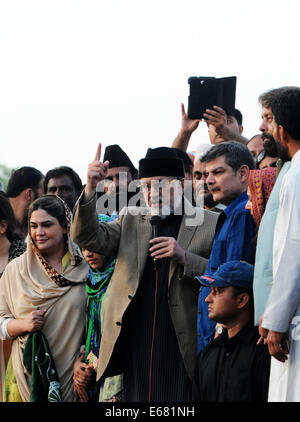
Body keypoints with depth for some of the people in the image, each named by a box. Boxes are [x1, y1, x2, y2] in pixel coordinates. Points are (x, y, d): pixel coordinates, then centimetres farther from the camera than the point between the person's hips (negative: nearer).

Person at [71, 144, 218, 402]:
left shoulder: (210, 224, 2)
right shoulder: (131, 220, 14)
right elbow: (89, 238, 1)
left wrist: (184, 257, -16)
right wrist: (90, 190, -13)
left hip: (181, 349, -3)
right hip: (136, 349, 3)